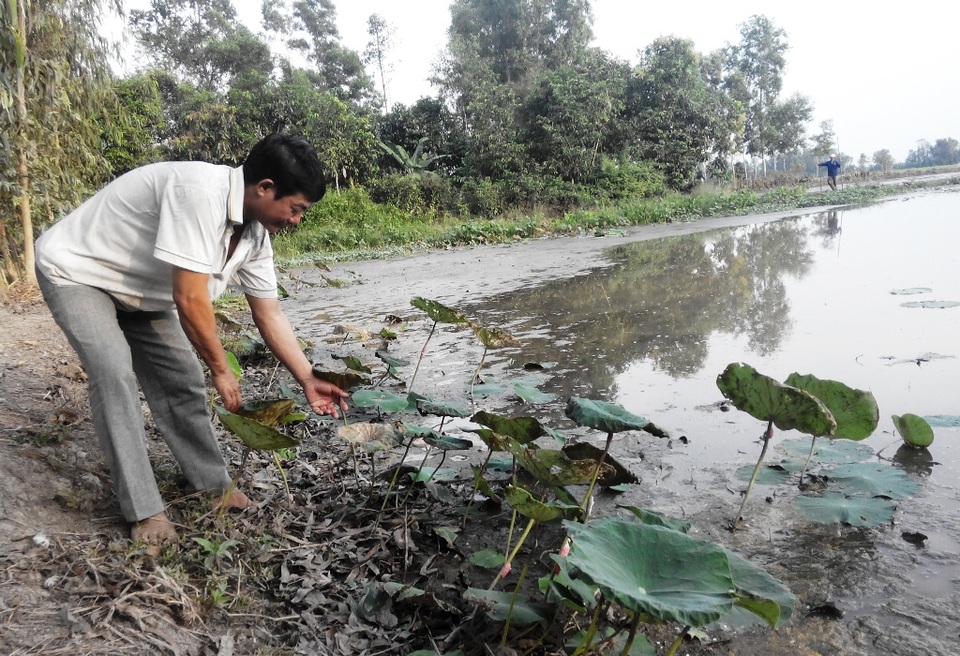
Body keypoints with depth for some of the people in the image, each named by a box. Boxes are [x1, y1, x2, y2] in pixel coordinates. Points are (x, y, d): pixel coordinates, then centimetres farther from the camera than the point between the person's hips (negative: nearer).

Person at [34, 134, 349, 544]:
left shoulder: (255, 234, -11)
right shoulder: (198, 191, -37)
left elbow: (269, 315, -3)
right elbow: (190, 299, -36)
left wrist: (308, 380, -6)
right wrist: (221, 370, -23)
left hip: (139, 287, 8)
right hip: (75, 270, -8)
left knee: (182, 376, 3)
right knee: (114, 373, -22)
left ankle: (210, 483, 17)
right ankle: (143, 511, -13)